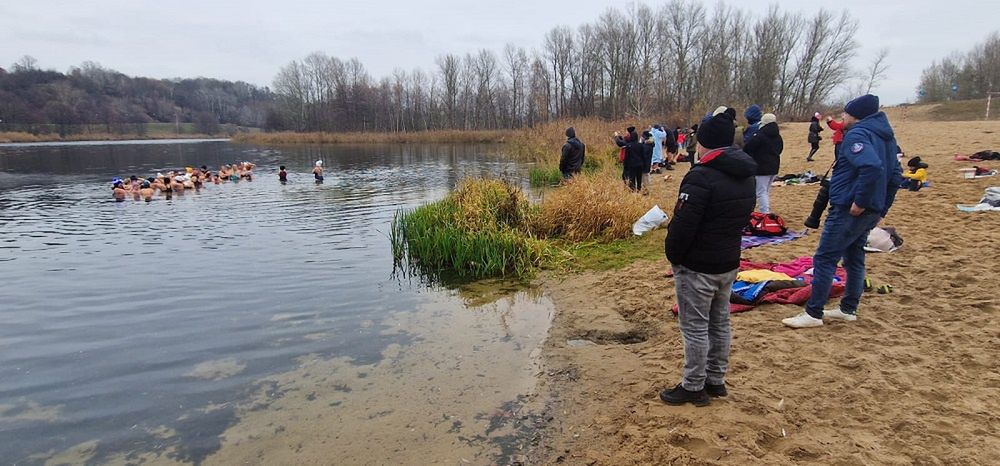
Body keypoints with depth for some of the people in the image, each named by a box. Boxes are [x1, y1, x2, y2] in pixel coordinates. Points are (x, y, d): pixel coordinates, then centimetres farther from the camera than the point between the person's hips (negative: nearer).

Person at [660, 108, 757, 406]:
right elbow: (743, 218, 14)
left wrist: (673, 255, -9)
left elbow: (682, 225, -24)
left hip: (697, 267, -9)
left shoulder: (702, 177, -23)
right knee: (720, 322, 18)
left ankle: (693, 387, 14)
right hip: (729, 263, 9)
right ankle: (716, 380, 31)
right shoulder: (746, 177, 7)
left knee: (695, 327, 2)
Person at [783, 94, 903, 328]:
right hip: (870, 212, 10)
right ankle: (849, 309, 26)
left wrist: (860, 202, -24)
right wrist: (881, 208, 19)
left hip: (848, 210, -10)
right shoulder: (886, 136, 16)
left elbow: (872, 167, -31)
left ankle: (813, 313, -2)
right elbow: (895, 176, 18)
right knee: (854, 258, 17)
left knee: (824, 258, -5)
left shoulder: (856, 134, -14)